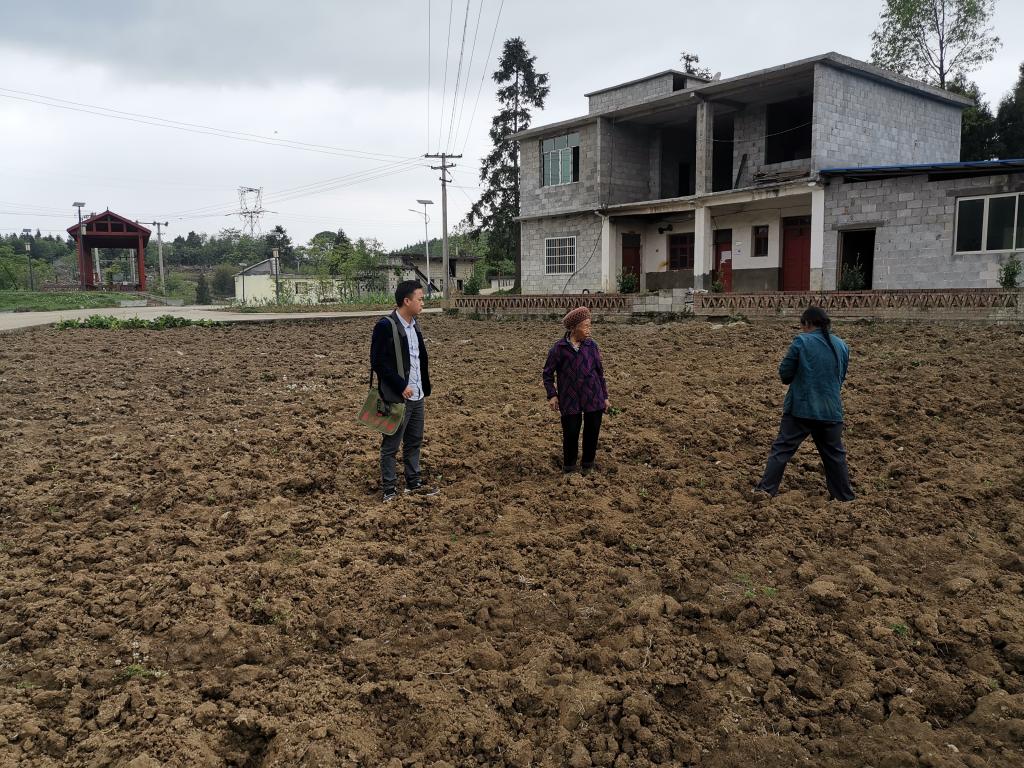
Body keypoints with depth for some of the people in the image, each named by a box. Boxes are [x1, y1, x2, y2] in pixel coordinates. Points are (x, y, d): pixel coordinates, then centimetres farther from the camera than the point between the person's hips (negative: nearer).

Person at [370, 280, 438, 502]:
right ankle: (389, 490, 14)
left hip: (417, 396, 8)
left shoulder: (413, 324, 10)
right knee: (390, 446, 4)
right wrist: (401, 386, -18)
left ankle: (413, 483, 29)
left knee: (414, 442, 17)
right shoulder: (385, 326, -15)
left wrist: (424, 386, 10)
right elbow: (378, 362, -18)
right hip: (397, 398, -8)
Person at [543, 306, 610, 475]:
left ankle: (588, 466, 28)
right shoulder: (559, 348, -5)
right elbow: (548, 372, 3)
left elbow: (600, 372, 10)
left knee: (592, 432, 9)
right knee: (570, 434, 3)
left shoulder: (592, 345, 2)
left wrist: (605, 396, 12)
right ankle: (569, 467, 24)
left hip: (594, 398, 2)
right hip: (570, 400, -2)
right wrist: (552, 395, -7)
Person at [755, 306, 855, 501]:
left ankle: (766, 489, 3)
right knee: (835, 454, 16)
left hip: (800, 409, -4)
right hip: (831, 411, 4)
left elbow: (784, 374, -4)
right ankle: (844, 496, 25)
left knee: (782, 449, 4)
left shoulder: (801, 342, -8)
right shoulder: (842, 346, 8)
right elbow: (841, 377, 17)